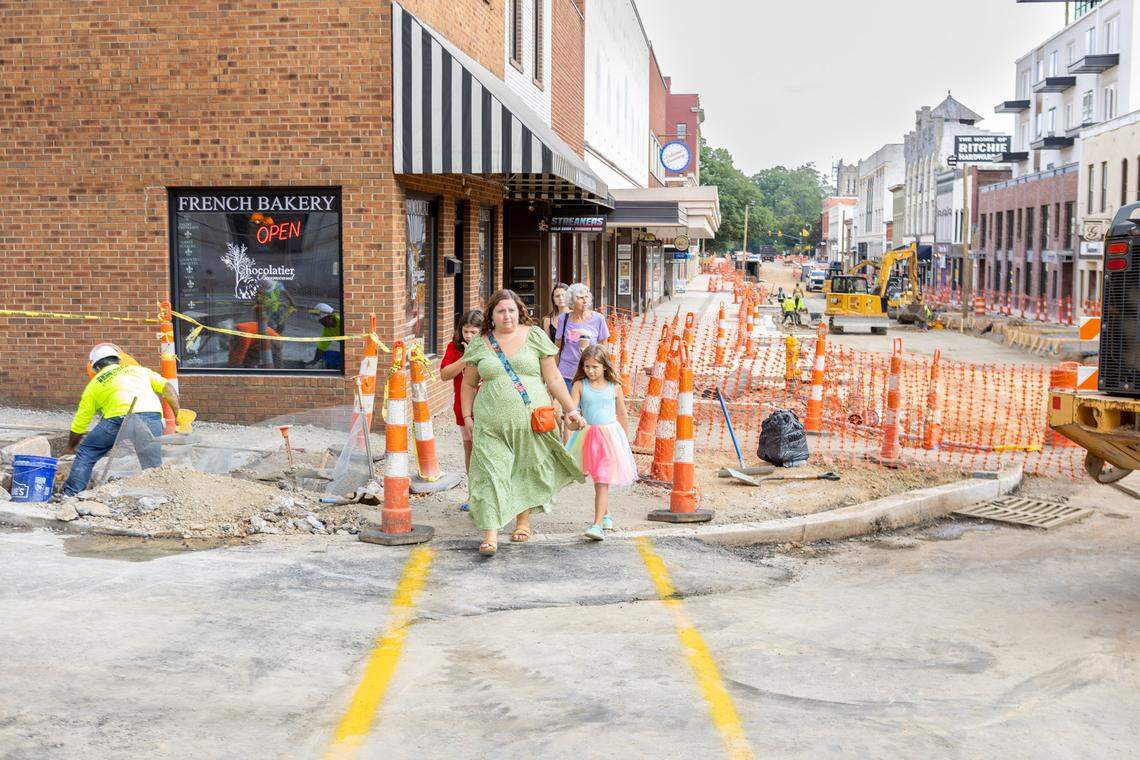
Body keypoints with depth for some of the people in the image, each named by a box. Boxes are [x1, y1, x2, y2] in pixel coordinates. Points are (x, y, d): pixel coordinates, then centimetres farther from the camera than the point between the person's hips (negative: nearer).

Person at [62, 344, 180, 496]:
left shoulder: (94, 384, 28)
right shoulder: (138, 369, 33)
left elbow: (78, 425, 31)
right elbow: (167, 388, 18)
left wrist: (70, 448, 47)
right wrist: (178, 415, 21)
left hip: (122, 416, -1)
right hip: (153, 415, 1)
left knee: (86, 452, 18)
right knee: (153, 465, 14)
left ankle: (70, 494, 16)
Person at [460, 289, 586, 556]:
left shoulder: (534, 336, 3)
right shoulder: (479, 345, 7)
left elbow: (553, 378, 5)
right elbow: (468, 384, 15)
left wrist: (571, 409, 3)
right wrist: (467, 416, 7)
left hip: (532, 421, 0)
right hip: (491, 424, 0)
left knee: (528, 470, 9)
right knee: (491, 475, -8)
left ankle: (523, 521, 29)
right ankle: (490, 535, -9)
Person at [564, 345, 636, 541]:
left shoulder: (614, 387, -1)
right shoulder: (580, 385, -2)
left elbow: (623, 416, 10)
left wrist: (625, 442, 16)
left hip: (609, 435, -2)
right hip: (588, 434, 2)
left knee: (602, 482, -10)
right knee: (597, 480, 16)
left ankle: (598, 524, -15)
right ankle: (606, 515, 35)